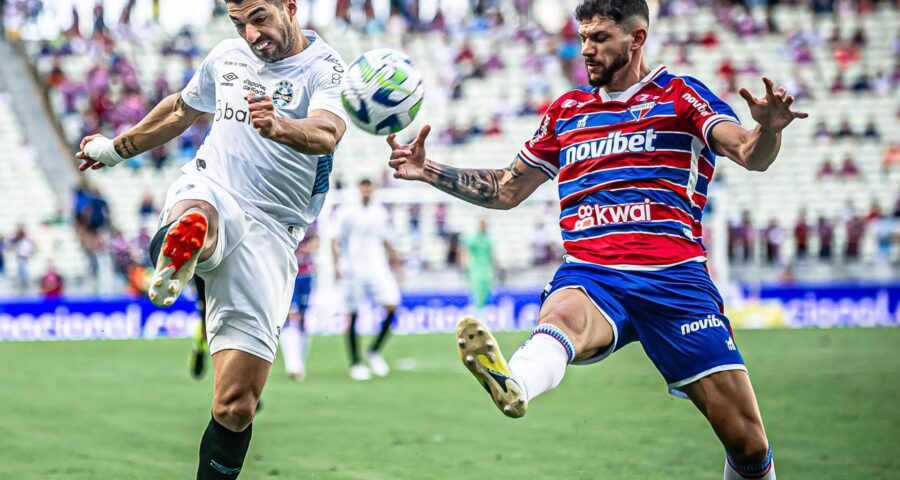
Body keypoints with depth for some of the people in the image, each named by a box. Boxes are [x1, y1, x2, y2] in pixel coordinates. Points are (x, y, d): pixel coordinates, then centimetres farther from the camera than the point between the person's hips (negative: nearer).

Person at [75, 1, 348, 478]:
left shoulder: (325, 68, -4)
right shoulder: (227, 56, 14)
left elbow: (327, 133, -27)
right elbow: (182, 108, 34)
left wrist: (280, 126, -50)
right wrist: (117, 148, 47)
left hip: (268, 233, -2)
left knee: (235, 408, -8)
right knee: (195, 222, -41)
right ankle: (171, 264, -76)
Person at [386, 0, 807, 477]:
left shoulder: (681, 95, 10)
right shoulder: (567, 109, 22)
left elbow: (750, 155, -6)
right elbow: (507, 190, 32)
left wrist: (768, 128, -29)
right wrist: (428, 171, 20)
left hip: (673, 276, -1)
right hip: (589, 273, 2)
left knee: (747, 441, -9)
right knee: (561, 314, -39)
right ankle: (513, 383, -71)